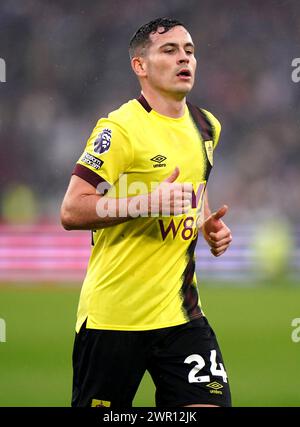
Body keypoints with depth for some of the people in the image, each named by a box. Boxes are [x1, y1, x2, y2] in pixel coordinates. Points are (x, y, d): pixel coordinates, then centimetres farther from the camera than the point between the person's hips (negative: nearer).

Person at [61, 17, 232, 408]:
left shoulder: (206, 126, 12)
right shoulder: (120, 129, -12)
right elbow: (72, 212, -18)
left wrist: (210, 225, 11)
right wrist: (150, 203, -27)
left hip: (181, 310, 6)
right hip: (113, 313, -6)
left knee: (211, 402, -8)